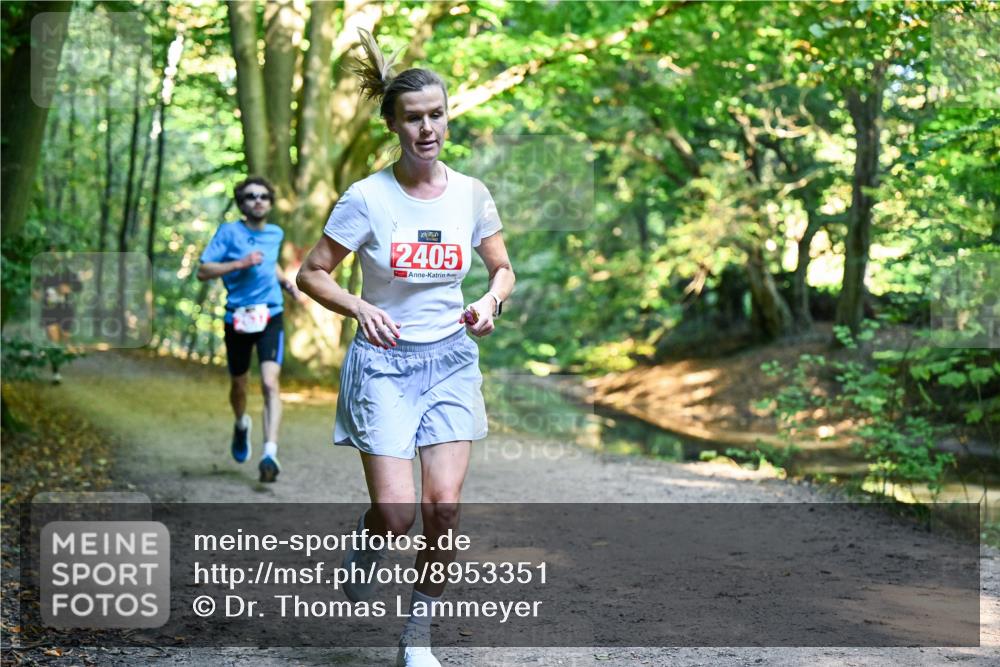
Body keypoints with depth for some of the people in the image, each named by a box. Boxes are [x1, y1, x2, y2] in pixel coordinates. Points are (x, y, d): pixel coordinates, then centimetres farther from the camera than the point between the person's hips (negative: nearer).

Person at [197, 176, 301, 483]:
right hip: (238, 319, -1)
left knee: (270, 382, -18)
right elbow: (203, 271, -9)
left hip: (270, 317, 1)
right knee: (238, 385, 15)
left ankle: (270, 453, -25)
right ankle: (242, 424, 49)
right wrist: (240, 264, -19)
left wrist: (286, 282, 14)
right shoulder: (229, 232, -4)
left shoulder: (276, 234, 9)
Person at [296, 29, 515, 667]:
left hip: (451, 362, 3)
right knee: (396, 513, -11)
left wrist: (490, 301, -11)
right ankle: (367, 548, 28)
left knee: (445, 505, -6)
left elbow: (503, 269, 11)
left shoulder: (471, 194, -2)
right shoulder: (367, 198, -11)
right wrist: (360, 307, -21)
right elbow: (311, 274, -4)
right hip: (384, 363, -3)